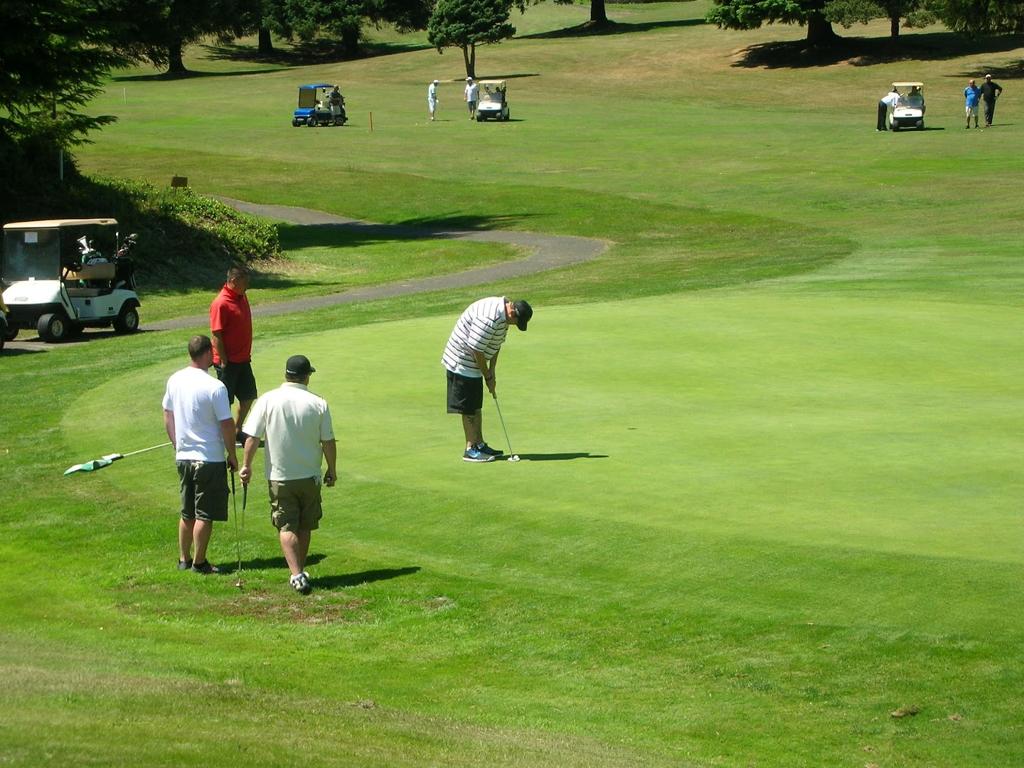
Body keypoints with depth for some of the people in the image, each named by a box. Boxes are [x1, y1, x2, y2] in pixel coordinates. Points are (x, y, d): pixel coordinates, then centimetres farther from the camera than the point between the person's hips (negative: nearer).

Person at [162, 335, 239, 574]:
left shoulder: (174, 381, 2)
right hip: (210, 458, -7)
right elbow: (227, 425, -15)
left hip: (183, 457, 7)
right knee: (205, 515, 3)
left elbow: (167, 417, 11)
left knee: (187, 513, 17)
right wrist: (232, 455, -2)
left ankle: (184, 559, 24)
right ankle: (199, 562, 7)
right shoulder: (215, 387, -18)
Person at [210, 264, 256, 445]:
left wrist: (247, 355, 17)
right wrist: (224, 362, -19)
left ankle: (238, 431, 28)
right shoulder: (221, 304, -20)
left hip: (243, 360, 9)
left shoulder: (242, 297, 7)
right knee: (224, 402, 1)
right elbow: (216, 336, -20)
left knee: (248, 397, 14)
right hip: (228, 362, -9)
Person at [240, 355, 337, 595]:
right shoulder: (318, 404, -7)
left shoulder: (268, 400, -9)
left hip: (279, 476, -1)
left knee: (287, 527, 1)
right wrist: (332, 469, 12)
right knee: (305, 526, 16)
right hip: (310, 476, 1)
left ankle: (297, 575, -13)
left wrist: (246, 465, 3)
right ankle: (300, 572, 25)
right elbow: (328, 442, -2)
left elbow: (252, 437, -8)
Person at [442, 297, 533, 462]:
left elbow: (496, 344, 13)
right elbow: (476, 349, -26)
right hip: (462, 363, -10)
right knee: (468, 408, -3)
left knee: (476, 406, 15)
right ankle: (471, 449, 2)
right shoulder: (489, 317, -30)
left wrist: (492, 371, 6)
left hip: (474, 364, 10)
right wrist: (488, 377, -16)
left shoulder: (503, 315, 2)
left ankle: (479, 444, 22)